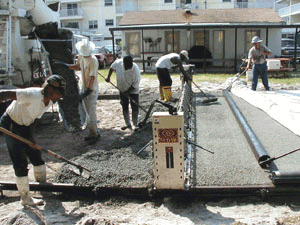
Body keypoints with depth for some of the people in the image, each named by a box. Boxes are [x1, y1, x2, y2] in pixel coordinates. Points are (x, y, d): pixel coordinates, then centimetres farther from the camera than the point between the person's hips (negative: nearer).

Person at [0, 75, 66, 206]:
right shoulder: (33, 95, -33)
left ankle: (43, 185, 37)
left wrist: (31, 137, -3)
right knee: (20, 162, -5)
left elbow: (33, 118, 3)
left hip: (25, 126, 8)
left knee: (36, 155, 15)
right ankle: (25, 198, 7)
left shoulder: (50, 101, -6)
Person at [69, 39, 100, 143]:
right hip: (83, 87, 8)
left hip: (92, 89, -8)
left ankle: (94, 134, 9)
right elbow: (78, 66, 25)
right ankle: (93, 132, 23)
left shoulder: (93, 60, -22)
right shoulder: (81, 56, 3)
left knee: (91, 112, -5)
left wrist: (87, 91, -25)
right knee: (86, 112, 11)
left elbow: (92, 78, -23)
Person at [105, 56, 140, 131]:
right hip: (122, 89, 4)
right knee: (124, 107, 10)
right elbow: (112, 68, 4)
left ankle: (134, 125, 5)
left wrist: (127, 92, -23)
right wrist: (108, 77, 6)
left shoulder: (136, 70, -30)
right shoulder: (118, 63, -21)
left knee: (135, 107, -5)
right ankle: (127, 124, 22)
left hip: (133, 90, -4)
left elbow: (135, 85, -23)